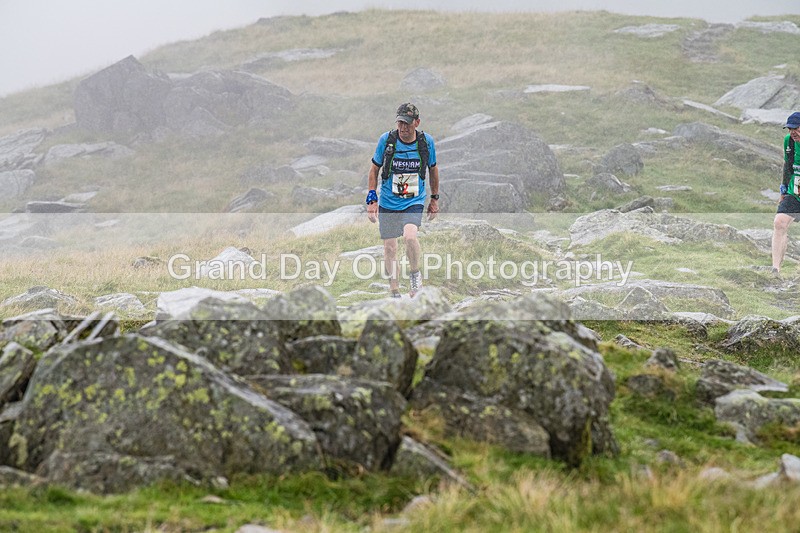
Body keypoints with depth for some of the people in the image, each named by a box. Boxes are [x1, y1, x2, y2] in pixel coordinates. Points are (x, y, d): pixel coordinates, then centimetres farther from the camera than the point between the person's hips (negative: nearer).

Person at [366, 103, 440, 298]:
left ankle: (415, 273, 0)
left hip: (414, 202, -1)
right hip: (388, 203, 1)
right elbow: (374, 169, 4)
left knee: (410, 236, -27)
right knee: (390, 248, 1)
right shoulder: (386, 140, -9)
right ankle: (395, 294, 16)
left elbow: (433, 169, 11)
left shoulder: (426, 141, -5)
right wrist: (372, 198, 0)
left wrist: (435, 198, 15)